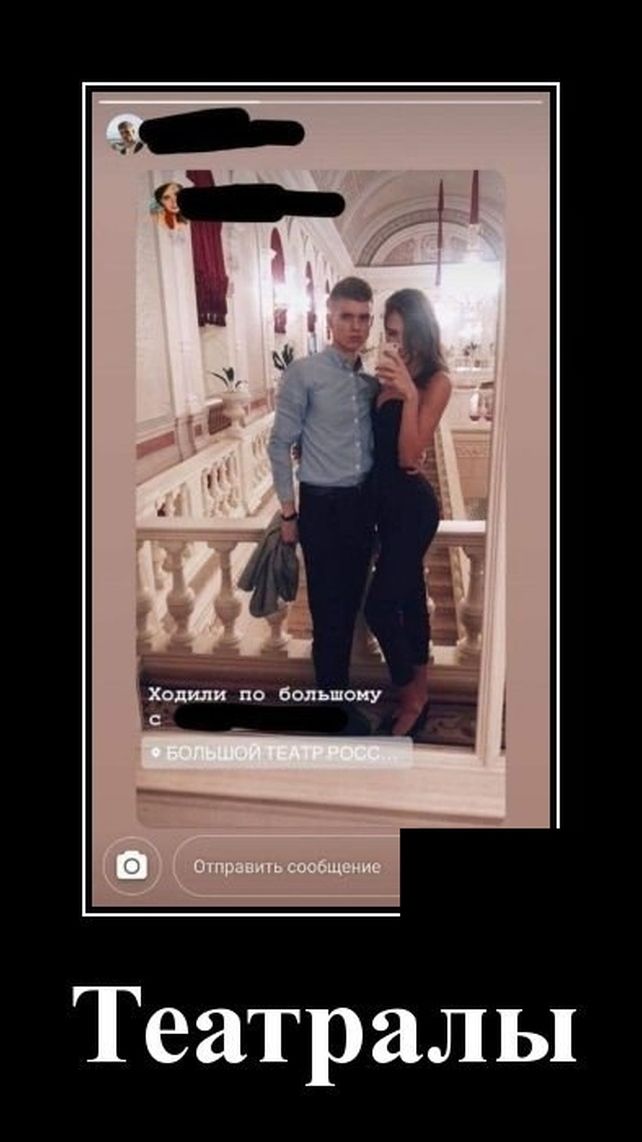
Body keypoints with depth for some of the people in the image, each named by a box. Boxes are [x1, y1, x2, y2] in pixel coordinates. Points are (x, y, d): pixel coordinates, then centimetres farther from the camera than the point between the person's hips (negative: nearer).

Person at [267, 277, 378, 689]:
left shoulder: (373, 381, 6)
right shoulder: (303, 374, -10)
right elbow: (281, 446, -7)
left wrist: (377, 502, 11)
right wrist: (288, 513, -6)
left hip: (364, 502, 5)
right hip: (322, 504, -5)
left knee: (351, 600, 14)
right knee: (328, 606, 1)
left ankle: (339, 685, 30)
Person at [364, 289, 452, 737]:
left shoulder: (436, 382, -14)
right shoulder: (390, 376, 6)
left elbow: (409, 456, -22)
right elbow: (378, 441, 5)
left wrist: (410, 394, -30)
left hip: (412, 505, -8)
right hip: (389, 501, 8)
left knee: (380, 605, -6)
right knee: (409, 595, 18)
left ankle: (411, 697, 13)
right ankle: (420, 688, 32)